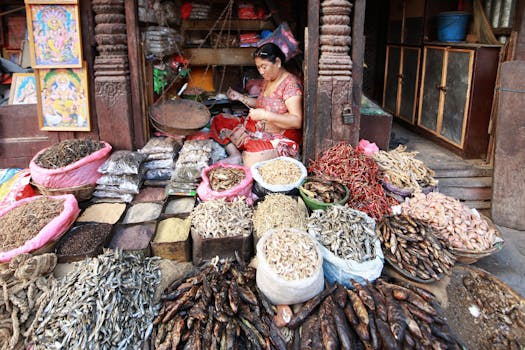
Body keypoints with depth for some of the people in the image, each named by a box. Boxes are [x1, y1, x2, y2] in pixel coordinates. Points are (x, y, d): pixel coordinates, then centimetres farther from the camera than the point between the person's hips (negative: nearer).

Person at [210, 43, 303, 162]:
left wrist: (265, 115, -28)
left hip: (281, 138, -9)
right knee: (218, 121, 2)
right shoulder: (268, 80, 9)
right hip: (258, 129, 9)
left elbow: (297, 121, -25)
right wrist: (240, 97, 14)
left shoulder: (290, 84, -16)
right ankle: (235, 155, -16)